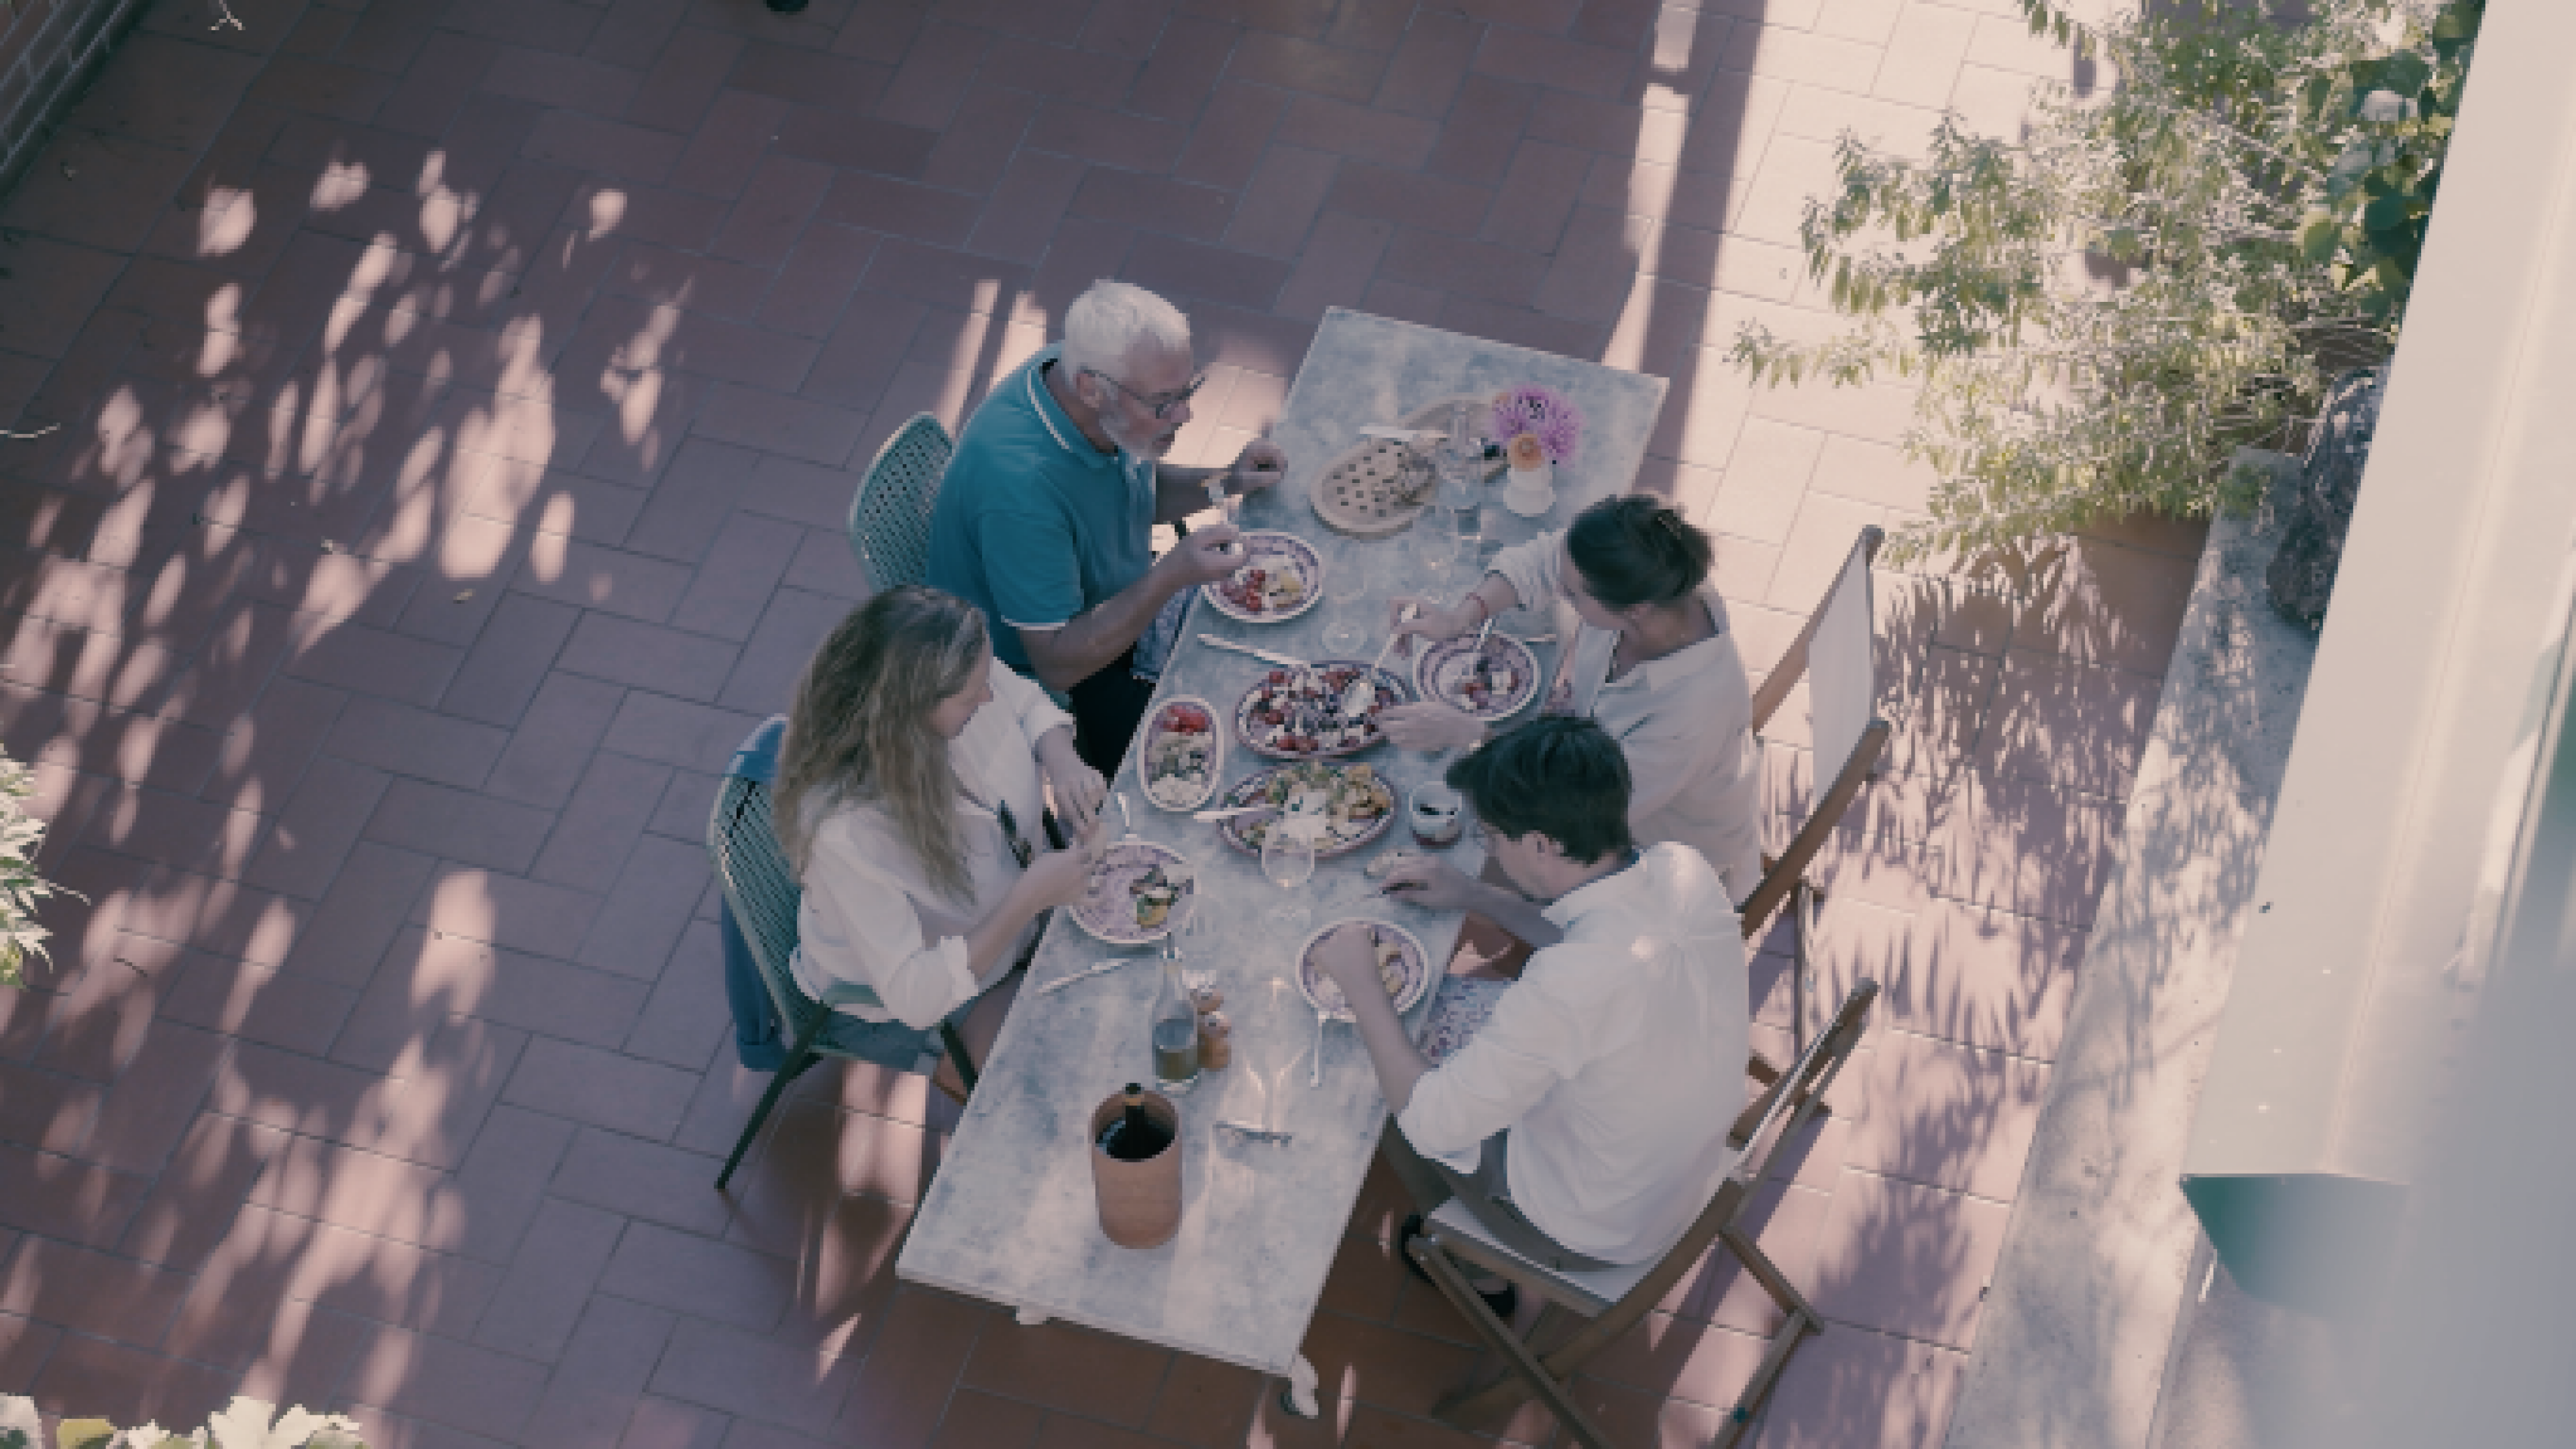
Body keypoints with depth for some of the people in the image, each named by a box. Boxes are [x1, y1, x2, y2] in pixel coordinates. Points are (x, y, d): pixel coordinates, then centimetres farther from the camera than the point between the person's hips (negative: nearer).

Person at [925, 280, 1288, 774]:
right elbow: (1057, 664, -32)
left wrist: (1222, 482, -8)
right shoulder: (1021, 478, -38)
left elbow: (1141, 495, 10)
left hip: (1114, 607, 8)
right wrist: (1171, 576, -38)